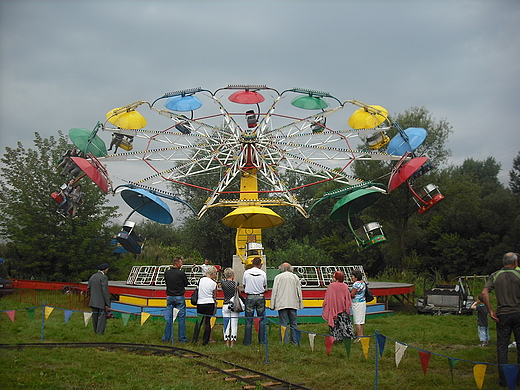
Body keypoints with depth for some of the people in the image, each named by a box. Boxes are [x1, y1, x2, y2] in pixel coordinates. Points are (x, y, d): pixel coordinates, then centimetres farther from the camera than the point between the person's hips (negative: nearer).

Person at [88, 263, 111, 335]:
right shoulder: (104, 277, -13)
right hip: (101, 302, -8)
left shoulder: (92, 277, 10)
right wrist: (108, 304, -14)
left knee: (95, 317, 14)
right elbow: (105, 291, -17)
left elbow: (89, 289, 15)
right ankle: (100, 333, -4)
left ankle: (96, 332, 23)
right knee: (102, 318, -3)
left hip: (93, 302, 8)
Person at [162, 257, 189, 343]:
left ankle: (166, 337, 14)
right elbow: (186, 284, -2)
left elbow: (166, 282, 12)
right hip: (179, 297, -4)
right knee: (181, 318, 3)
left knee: (169, 318, 10)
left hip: (169, 297, 4)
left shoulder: (166, 273, 2)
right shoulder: (181, 273, -12)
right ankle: (182, 338, 6)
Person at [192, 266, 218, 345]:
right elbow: (215, 296, 2)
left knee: (199, 321, 14)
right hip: (209, 304, -3)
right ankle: (205, 341, 8)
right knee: (208, 322, 5)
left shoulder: (201, 280, 2)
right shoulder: (213, 283, -8)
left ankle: (195, 339, 12)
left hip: (200, 303, 4)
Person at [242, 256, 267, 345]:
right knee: (261, 320, 9)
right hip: (260, 297, 0)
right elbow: (265, 286, 9)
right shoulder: (263, 273, -2)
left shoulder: (246, 272, -2)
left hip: (249, 297, 0)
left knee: (248, 320, 4)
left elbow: (244, 286, 8)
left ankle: (247, 341, 6)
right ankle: (262, 340, 11)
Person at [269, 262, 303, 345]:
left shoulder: (278, 277, 0)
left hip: (282, 304, -3)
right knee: (293, 323, 9)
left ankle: (285, 342, -2)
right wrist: (300, 304, 18)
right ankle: (295, 341, 12)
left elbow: (274, 291, -1)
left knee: (283, 324, -1)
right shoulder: (295, 277, 9)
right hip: (293, 304, 3)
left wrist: (272, 305, 2)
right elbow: (299, 292, 12)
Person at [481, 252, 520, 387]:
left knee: (502, 347, 7)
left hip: (502, 315, 1)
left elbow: (484, 293, -8)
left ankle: (503, 379, 9)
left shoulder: (495, 275, 3)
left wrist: (491, 311, -3)